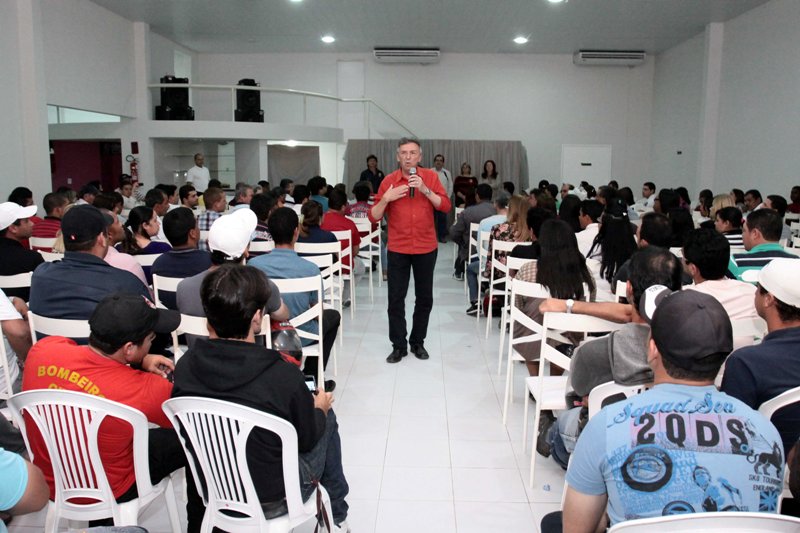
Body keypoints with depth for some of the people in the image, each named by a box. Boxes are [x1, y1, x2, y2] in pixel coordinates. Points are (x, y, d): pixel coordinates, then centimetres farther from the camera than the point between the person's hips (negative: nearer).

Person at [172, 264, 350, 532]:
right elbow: (308, 440, -13)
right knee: (327, 419, 19)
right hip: (272, 501, -4)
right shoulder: (284, 376, -30)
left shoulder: (186, 365, -17)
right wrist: (319, 408, 9)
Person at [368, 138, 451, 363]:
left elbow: (446, 207, -8)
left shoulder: (430, 176, 1)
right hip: (397, 249, -1)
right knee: (396, 298, -1)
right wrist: (386, 198, -19)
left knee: (425, 298, 9)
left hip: (426, 248, 1)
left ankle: (418, 342, 24)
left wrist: (425, 189, -19)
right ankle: (398, 346, 12)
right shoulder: (389, 181, -1)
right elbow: (374, 217, -2)